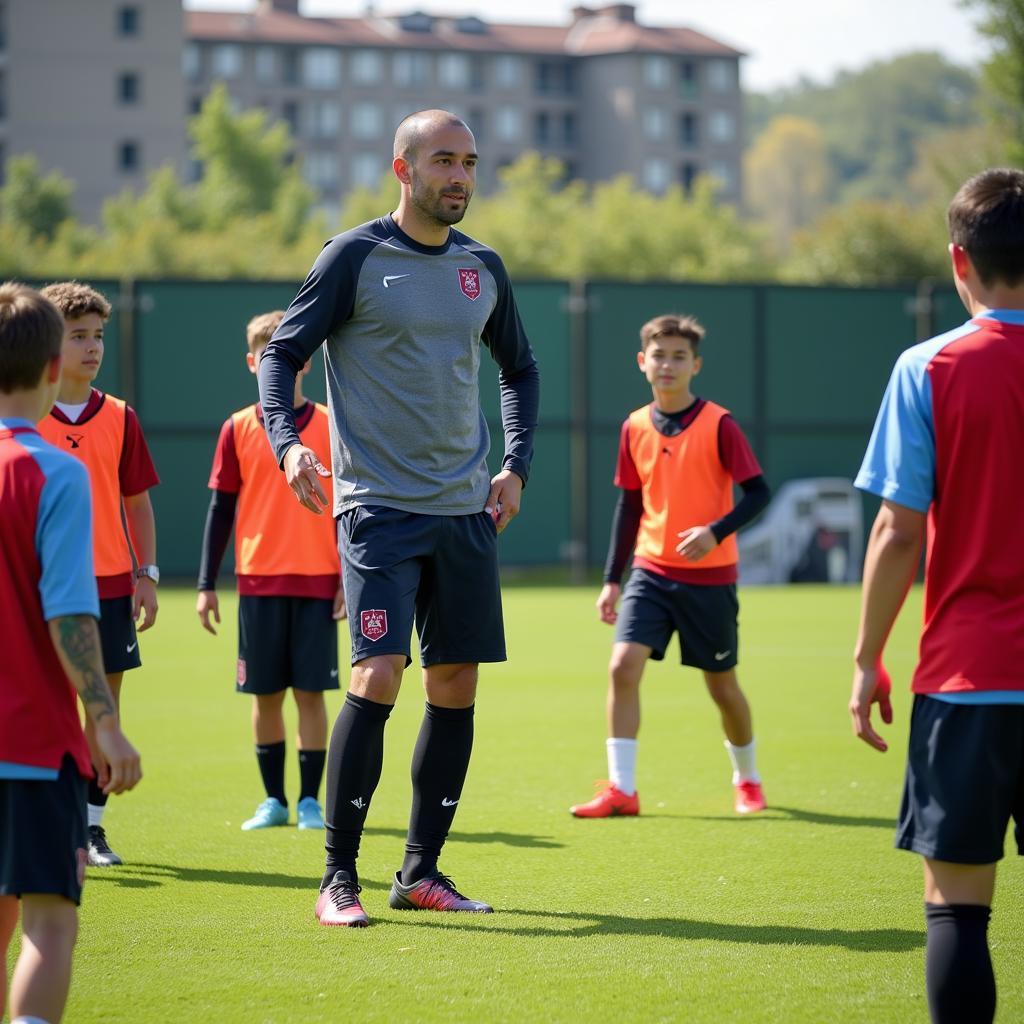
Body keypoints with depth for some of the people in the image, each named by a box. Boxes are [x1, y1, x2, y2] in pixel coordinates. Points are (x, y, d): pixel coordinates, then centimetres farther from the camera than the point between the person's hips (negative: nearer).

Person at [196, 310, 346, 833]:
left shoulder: (331, 427, 2)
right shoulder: (238, 429, 4)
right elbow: (221, 509, 6)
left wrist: (350, 578, -2)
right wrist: (206, 585, 2)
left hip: (317, 581, -1)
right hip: (258, 583, 1)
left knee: (310, 691, -1)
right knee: (265, 694, 5)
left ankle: (310, 800, 6)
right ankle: (274, 800, 14)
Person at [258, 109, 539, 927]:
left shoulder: (481, 268, 11)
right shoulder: (355, 257, -3)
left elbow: (520, 369, 25)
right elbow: (281, 353, -3)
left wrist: (517, 466, 13)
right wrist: (287, 441, -20)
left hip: (466, 513, 5)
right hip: (379, 509, -5)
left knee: (456, 689, 4)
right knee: (377, 677, -14)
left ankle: (421, 872, 14)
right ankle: (339, 879, -6)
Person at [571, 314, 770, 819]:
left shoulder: (718, 425, -9)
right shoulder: (635, 428, 4)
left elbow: (757, 492, -10)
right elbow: (629, 505, 11)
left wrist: (716, 532, -26)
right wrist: (612, 578, 9)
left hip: (709, 576, -3)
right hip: (651, 571, 3)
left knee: (722, 684, 8)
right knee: (622, 666, -14)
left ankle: (747, 780, 32)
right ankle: (621, 788, -10)